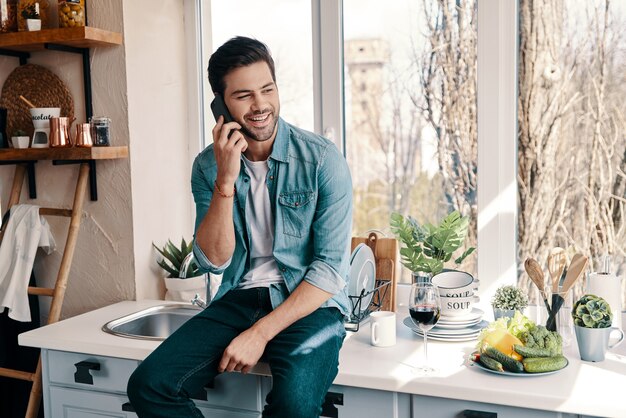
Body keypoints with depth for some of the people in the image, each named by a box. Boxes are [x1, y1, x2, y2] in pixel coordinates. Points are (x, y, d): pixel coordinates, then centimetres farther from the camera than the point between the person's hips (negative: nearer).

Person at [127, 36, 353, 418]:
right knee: (148, 386, -15)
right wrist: (226, 181, -18)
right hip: (241, 298, 4)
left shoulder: (322, 158, -10)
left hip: (310, 303, -3)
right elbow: (214, 261, -5)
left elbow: (331, 267, -12)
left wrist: (260, 333, -18)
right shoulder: (208, 165, 1)